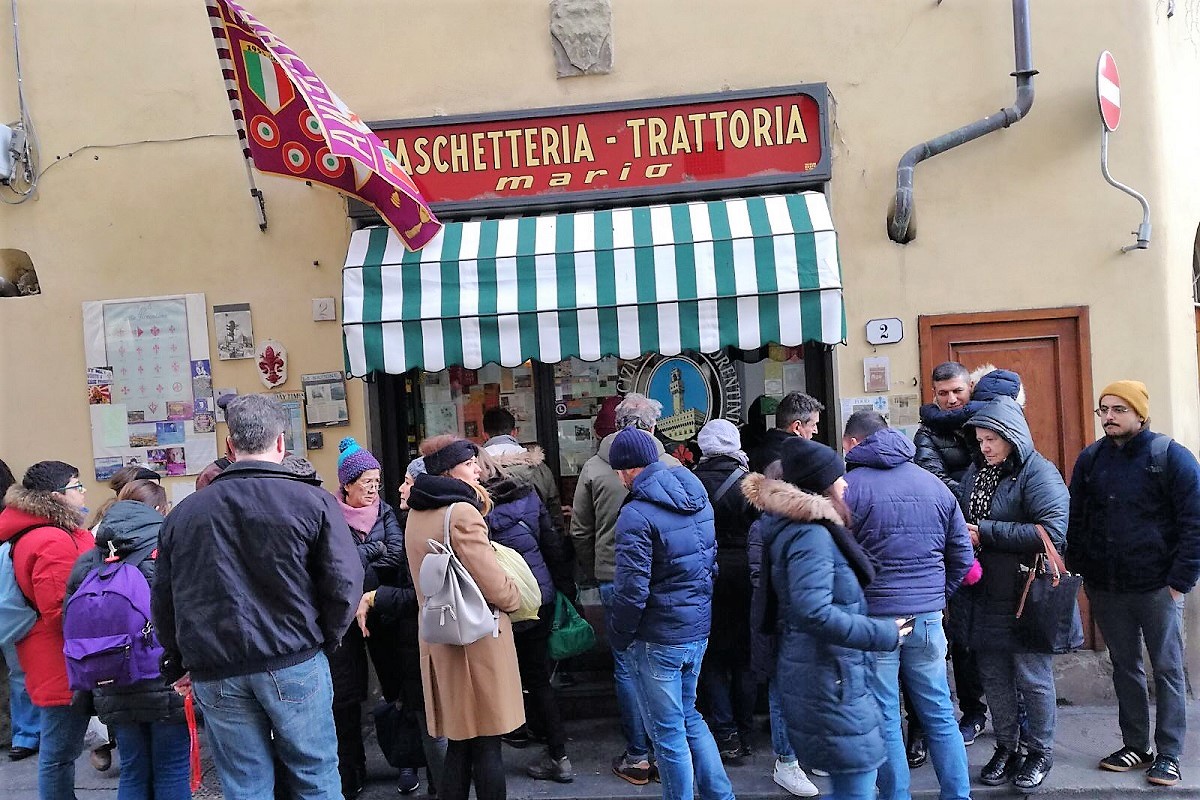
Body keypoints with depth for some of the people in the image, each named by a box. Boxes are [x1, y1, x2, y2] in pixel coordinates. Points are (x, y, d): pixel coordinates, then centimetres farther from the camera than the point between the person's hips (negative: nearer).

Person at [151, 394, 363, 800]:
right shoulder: (312, 501, -6)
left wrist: (181, 664, 21)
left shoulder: (184, 512, 6)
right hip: (295, 666, -3)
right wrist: (324, 639, 6)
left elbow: (163, 599, 11)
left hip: (215, 675, 3)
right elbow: (344, 583, -10)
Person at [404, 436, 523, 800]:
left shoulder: (416, 515, 8)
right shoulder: (462, 512, -17)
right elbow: (493, 584, -20)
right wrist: (515, 597, 2)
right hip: (477, 639, -8)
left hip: (439, 643, 8)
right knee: (487, 743, 2)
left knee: (459, 740, 16)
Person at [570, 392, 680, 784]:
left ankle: (637, 757, 15)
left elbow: (580, 531, 3)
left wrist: (586, 577, 15)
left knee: (627, 667, 8)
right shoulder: (670, 465, -6)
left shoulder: (594, 467, -2)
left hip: (614, 580, 0)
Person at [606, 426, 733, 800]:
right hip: (698, 629, 8)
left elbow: (632, 591, -23)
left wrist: (618, 637, -7)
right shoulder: (699, 499, 4)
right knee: (689, 716, 23)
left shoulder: (637, 514, -21)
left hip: (658, 639, -8)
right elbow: (713, 562, 12)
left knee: (669, 731, 8)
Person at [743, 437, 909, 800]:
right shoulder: (810, 535, -20)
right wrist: (882, 633, -23)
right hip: (828, 679, -10)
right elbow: (814, 613, -31)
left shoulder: (808, 528, 13)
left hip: (828, 674, 10)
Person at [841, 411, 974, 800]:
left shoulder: (849, 486, -7)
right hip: (928, 618, 4)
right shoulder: (934, 484, 8)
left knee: (884, 719, 6)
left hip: (874, 618, -4)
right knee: (939, 713, 14)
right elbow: (963, 554, 11)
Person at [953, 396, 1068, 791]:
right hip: (983, 597, 6)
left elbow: (1053, 532, -27)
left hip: (1025, 596, -6)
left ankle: (1040, 752, 25)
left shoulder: (1038, 474, -14)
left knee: (1032, 678, 7)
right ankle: (1006, 747, 31)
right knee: (994, 677, 15)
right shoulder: (976, 471, 8)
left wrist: (985, 533, -23)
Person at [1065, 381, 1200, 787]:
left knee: (1167, 669, 6)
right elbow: (1075, 520, 10)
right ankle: (1135, 745, 24)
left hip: (1157, 588, -4)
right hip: (1105, 589, 4)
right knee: (1124, 667, 13)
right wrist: (1078, 571, 3)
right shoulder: (1090, 459, 5)